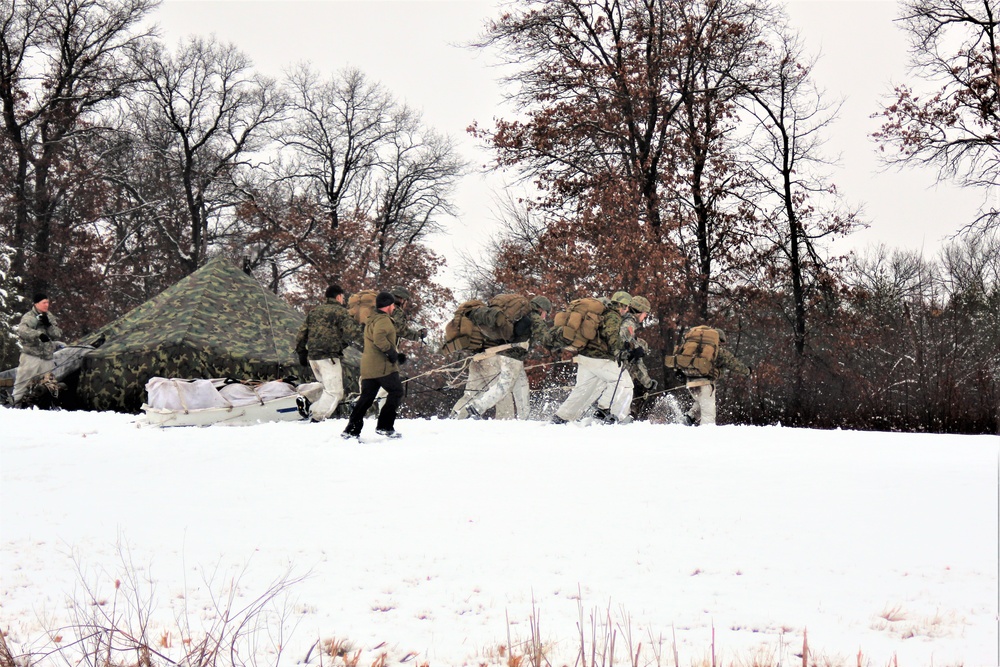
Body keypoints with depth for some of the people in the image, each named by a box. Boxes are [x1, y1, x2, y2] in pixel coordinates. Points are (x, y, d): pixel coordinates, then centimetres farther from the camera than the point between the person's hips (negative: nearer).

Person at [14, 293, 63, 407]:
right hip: (31, 356, -6)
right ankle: (16, 403, -3)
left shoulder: (50, 317, 11)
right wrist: (39, 334, -40)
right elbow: (22, 330, -26)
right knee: (23, 382, -6)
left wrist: (48, 325, -14)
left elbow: (58, 335, 3)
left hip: (47, 358, 6)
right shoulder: (28, 317, -6)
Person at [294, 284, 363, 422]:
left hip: (312, 357, 8)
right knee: (334, 393, -5)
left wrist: (302, 353, 24)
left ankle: (313, 412, 7)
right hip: (330, 357, -8)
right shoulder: (340, 311, -4)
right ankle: (316, 418, -17)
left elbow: (302, 334, 17)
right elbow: (353, 333, -16)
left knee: (329, 390, 20)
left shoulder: (314, 311, 17)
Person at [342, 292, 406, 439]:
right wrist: (392, 353, -18)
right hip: (383, 366, -9)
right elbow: (379, 339, -28)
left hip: (367, 368, 9)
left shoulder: (371, 320, 23)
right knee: (396, 392, 2)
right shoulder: (383, 320, -10)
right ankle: (385, 427, -1)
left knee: (366, 398, 9)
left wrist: (396, 354, 22)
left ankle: (352, 430, 4)